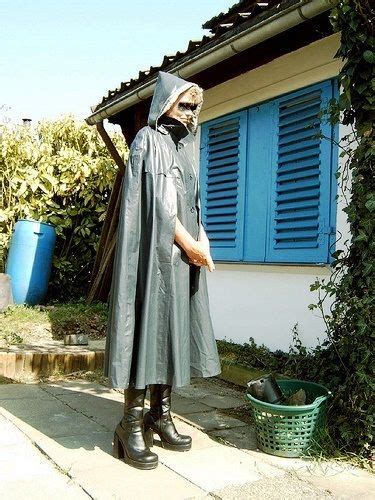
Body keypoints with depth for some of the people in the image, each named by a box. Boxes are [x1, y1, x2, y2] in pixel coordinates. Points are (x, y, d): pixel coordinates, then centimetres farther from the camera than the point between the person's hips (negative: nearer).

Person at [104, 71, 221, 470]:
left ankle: (160, 416, 15)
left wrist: (200, 243, 4)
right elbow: (157, 201, -12)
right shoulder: (148, 141, -3)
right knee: (149, 327, -9)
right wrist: (188, 243, -13)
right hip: (155, 253, -8)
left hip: (182, 254, 8)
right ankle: (131, 425, -2)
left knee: (172, 330, 7)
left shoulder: (182, 147, 21)